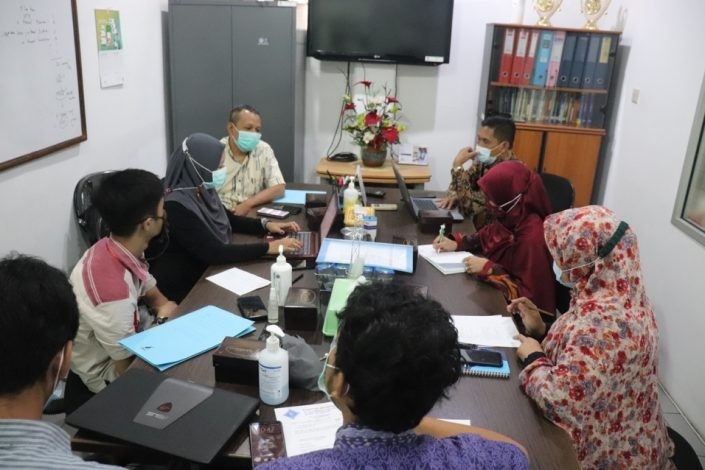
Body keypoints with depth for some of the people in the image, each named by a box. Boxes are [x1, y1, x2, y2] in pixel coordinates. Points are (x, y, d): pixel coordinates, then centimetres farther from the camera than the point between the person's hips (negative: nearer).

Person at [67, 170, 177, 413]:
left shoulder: (117, 249, -11)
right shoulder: (113, 290, -36)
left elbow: (155, 296, 6)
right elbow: (127, 368, -24)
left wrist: (164, 311, -15)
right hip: (109, 382, -7)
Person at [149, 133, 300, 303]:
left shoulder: (203, 190, -1)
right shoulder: (177, 206, -25)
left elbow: (229, 219, 16)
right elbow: (214, 253, -27)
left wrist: (265, 224, 1)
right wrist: (268, 247, -25)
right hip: (183, 290, -7)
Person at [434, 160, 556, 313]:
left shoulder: (532, 237, -32)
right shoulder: (511, 216, -9)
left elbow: (529, 293, -26)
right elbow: (488, 235, 12)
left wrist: (488, 269, -26)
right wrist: (456, 244, -2)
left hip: (520, 304, -7)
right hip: (499, 288, 7)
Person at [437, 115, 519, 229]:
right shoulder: (485, 159, -3)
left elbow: (469, 206, -29)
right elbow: (465, 183, 12)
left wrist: (457, 165, -24)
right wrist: (453, 195, -9)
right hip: (475, 226, 7)